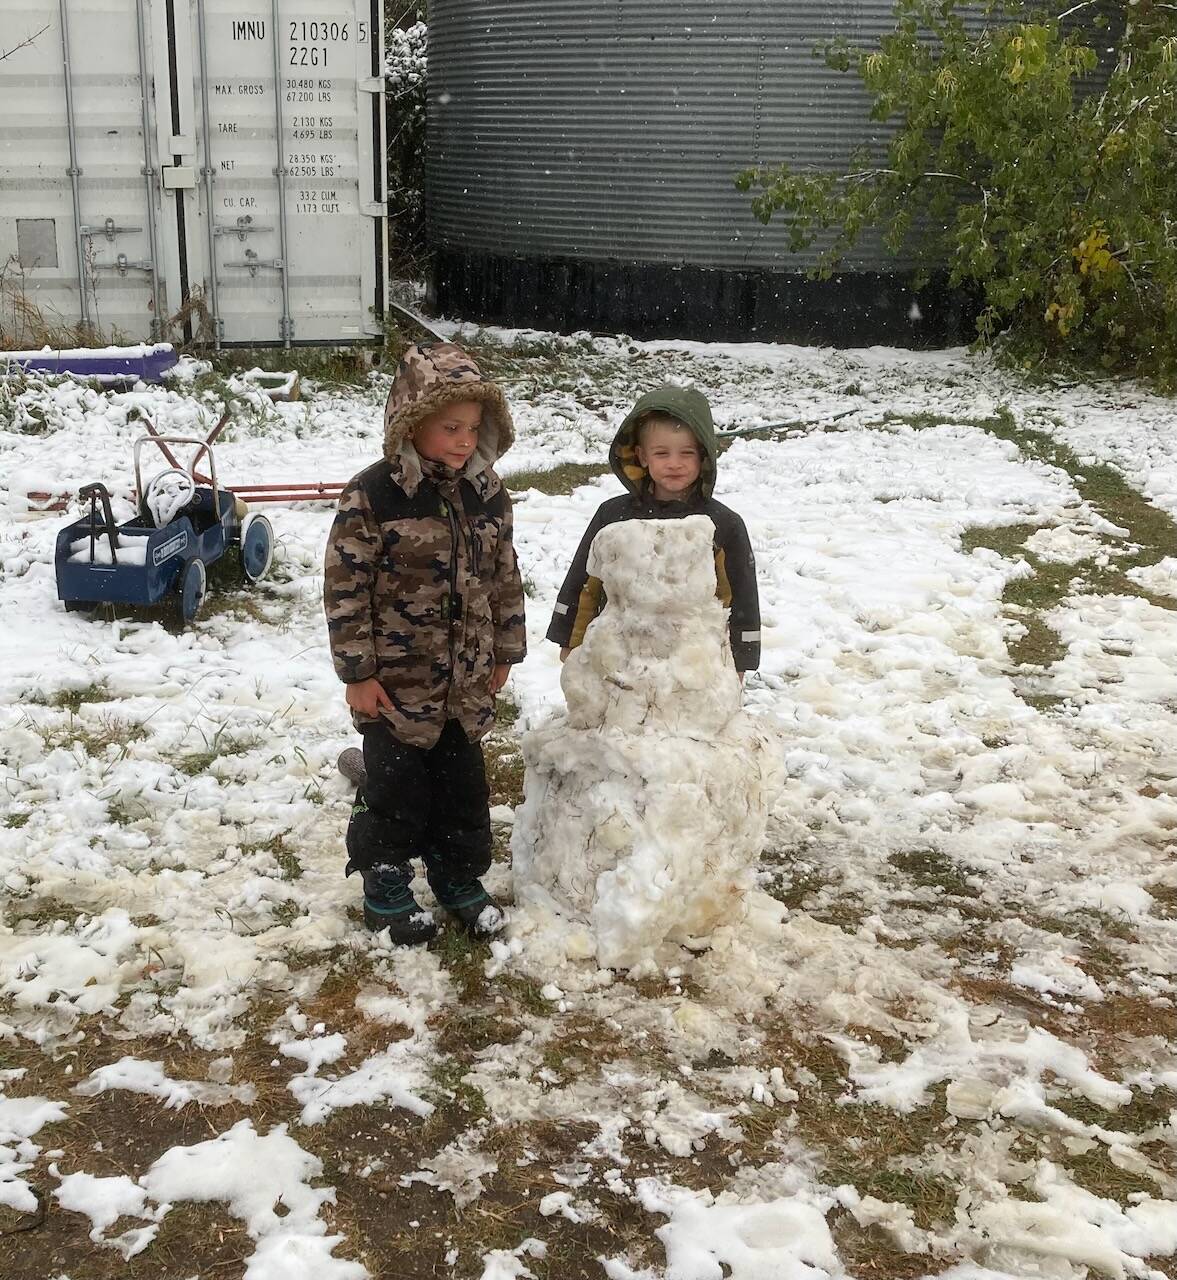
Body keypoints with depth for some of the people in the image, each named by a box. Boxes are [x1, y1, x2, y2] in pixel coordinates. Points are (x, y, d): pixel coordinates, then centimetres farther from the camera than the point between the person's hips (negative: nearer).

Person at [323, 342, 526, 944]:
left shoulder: (486, 492, -1)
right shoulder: (372, 495, -17)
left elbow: (504, 575, 9)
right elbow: (345, 587, -14)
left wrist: (505, 650, 13)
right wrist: (358, 672, -13)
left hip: (466, 680, 5)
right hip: (397, 680, -5)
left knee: (463, 784, 16)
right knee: (395, 786, 9)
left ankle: (459, 880, 34)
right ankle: (385, 888, 27)